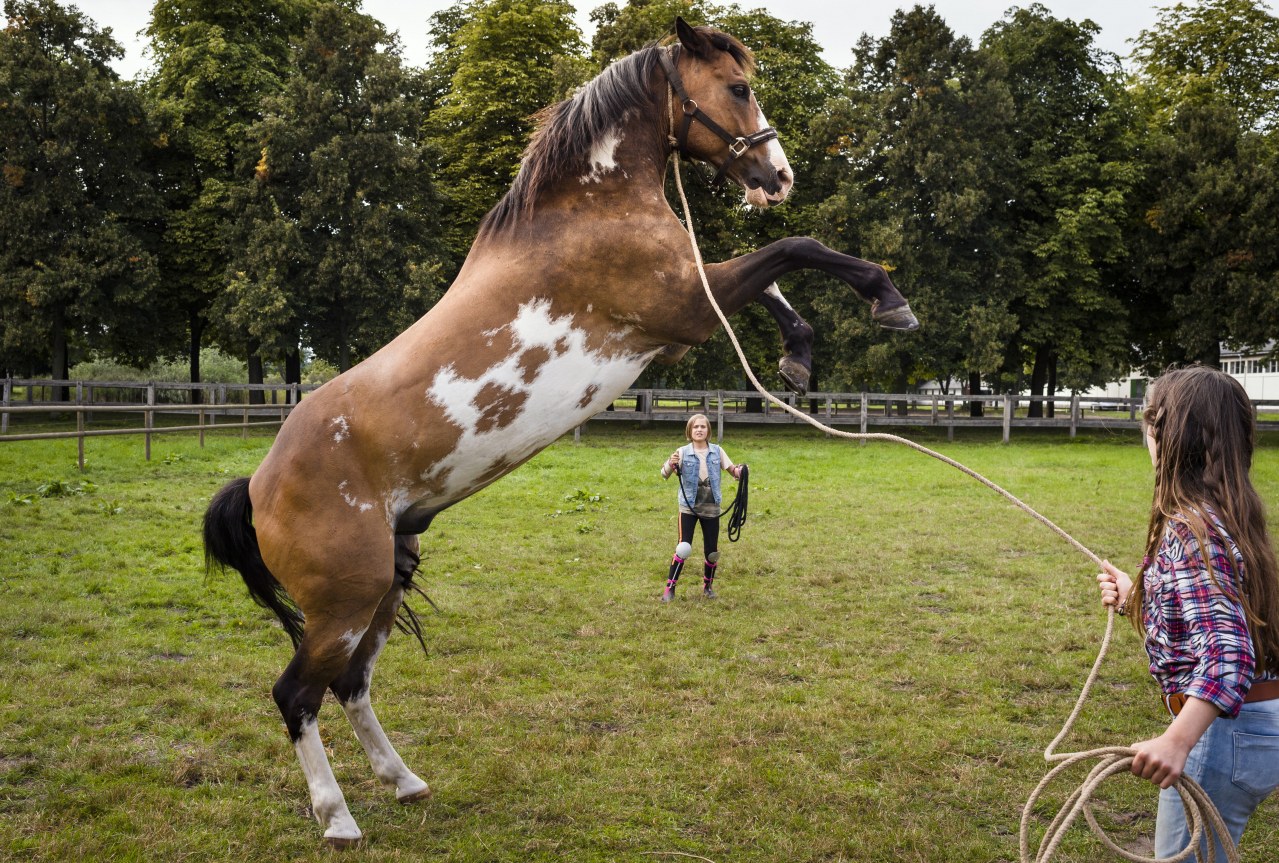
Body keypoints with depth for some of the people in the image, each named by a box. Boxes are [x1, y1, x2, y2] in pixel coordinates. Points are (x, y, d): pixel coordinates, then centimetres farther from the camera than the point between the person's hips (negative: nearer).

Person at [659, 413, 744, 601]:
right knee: (683, 548, -8)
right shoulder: (683, 452, -6)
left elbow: (732, 470, 0)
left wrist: (740, 471, -24)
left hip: (711, 508, 2)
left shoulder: (717, 451, 1)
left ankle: (708, 585, 28)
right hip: (688, 507, -2)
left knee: (712, 550, 7)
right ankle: (670, 588, 1)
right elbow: (664, 475, -12)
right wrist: (671, 464, -34)